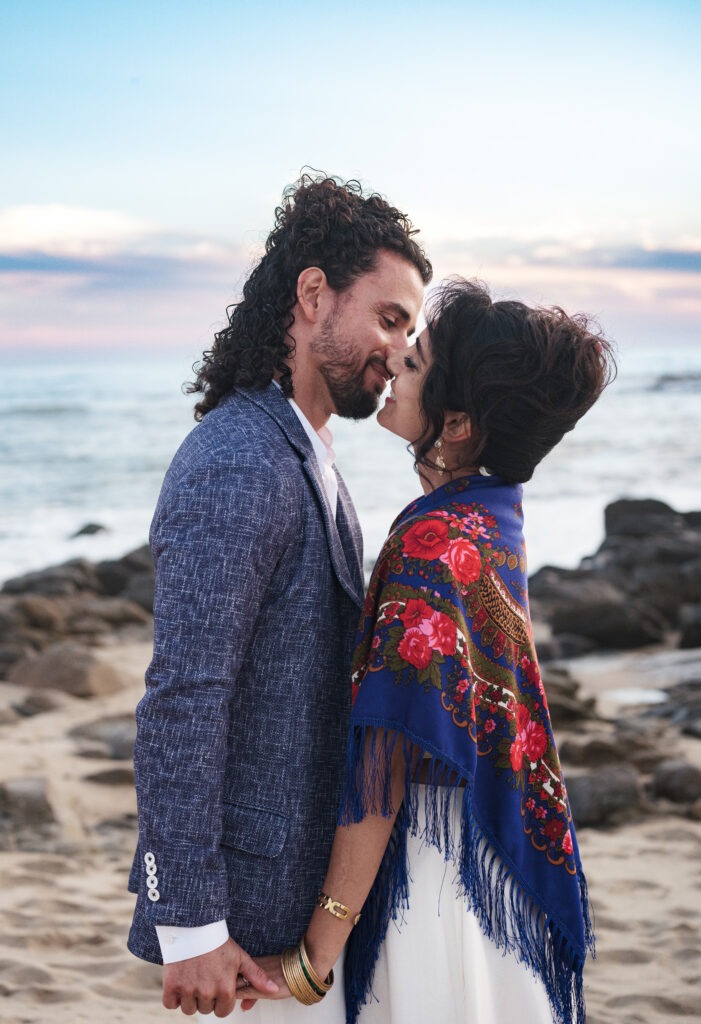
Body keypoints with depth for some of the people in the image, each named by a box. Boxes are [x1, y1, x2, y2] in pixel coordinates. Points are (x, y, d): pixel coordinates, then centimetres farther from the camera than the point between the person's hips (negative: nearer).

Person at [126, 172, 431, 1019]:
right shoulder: (237, 469, -23)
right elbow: (180, 704, -26)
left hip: (306, 860, 10)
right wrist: (189, 923, -24)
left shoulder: (299, 456, 10)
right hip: (252, 895, -9)